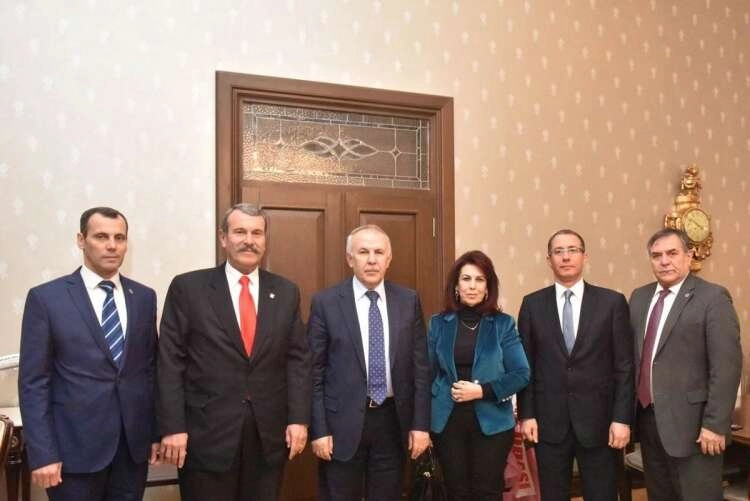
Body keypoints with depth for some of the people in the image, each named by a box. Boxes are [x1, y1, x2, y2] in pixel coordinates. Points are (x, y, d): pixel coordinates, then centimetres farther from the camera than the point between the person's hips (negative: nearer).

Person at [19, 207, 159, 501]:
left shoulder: (144, 297, 6)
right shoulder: (46, 298, -4)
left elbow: (151, 368, 10)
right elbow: (33, 382, -6)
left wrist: (156, 432, 8)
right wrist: (41, 453, -10)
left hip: (134, 442, 3)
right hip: (75, 445, -3)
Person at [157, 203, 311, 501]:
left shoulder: (286, 292, 6)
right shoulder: (188, 288, -2)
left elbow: (298, 359, 6)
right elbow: (171, 362, -4)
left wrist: (299, 419, -1)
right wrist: (172, 427, -9)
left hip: (270, 434, 3)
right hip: (207, 434, -3)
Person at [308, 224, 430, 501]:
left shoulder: (409, 301, 3)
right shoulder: (325, 302, -5)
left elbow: (420, 366, 4)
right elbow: (314, 373, -4)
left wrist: (421, 423, 0)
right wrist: (319, 430, -8)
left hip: (393, 420, 2)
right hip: (343, 422, -2)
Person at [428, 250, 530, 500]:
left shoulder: (503, 324, -1)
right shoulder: (439, 323, 3)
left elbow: (522, 374, -6)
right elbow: (429, 373, 6)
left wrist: (482, 391, -15)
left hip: (492, 421, -1)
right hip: (448, 421, 1)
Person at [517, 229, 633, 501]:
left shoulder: (612, 302, 0)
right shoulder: (532, 304, 3)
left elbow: (624, 366, -1)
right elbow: (525, 365, 4)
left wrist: (622, 418, -6)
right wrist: (526, 415, -1)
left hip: (598, 419, -1)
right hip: (549, 420, 1)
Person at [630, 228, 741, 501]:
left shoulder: (712, 297, -8)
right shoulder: (640, 297, 11)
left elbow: (726, 366, -13)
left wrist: (714, 425, -17)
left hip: (689, 421, -6)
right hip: (647, 417, 6)